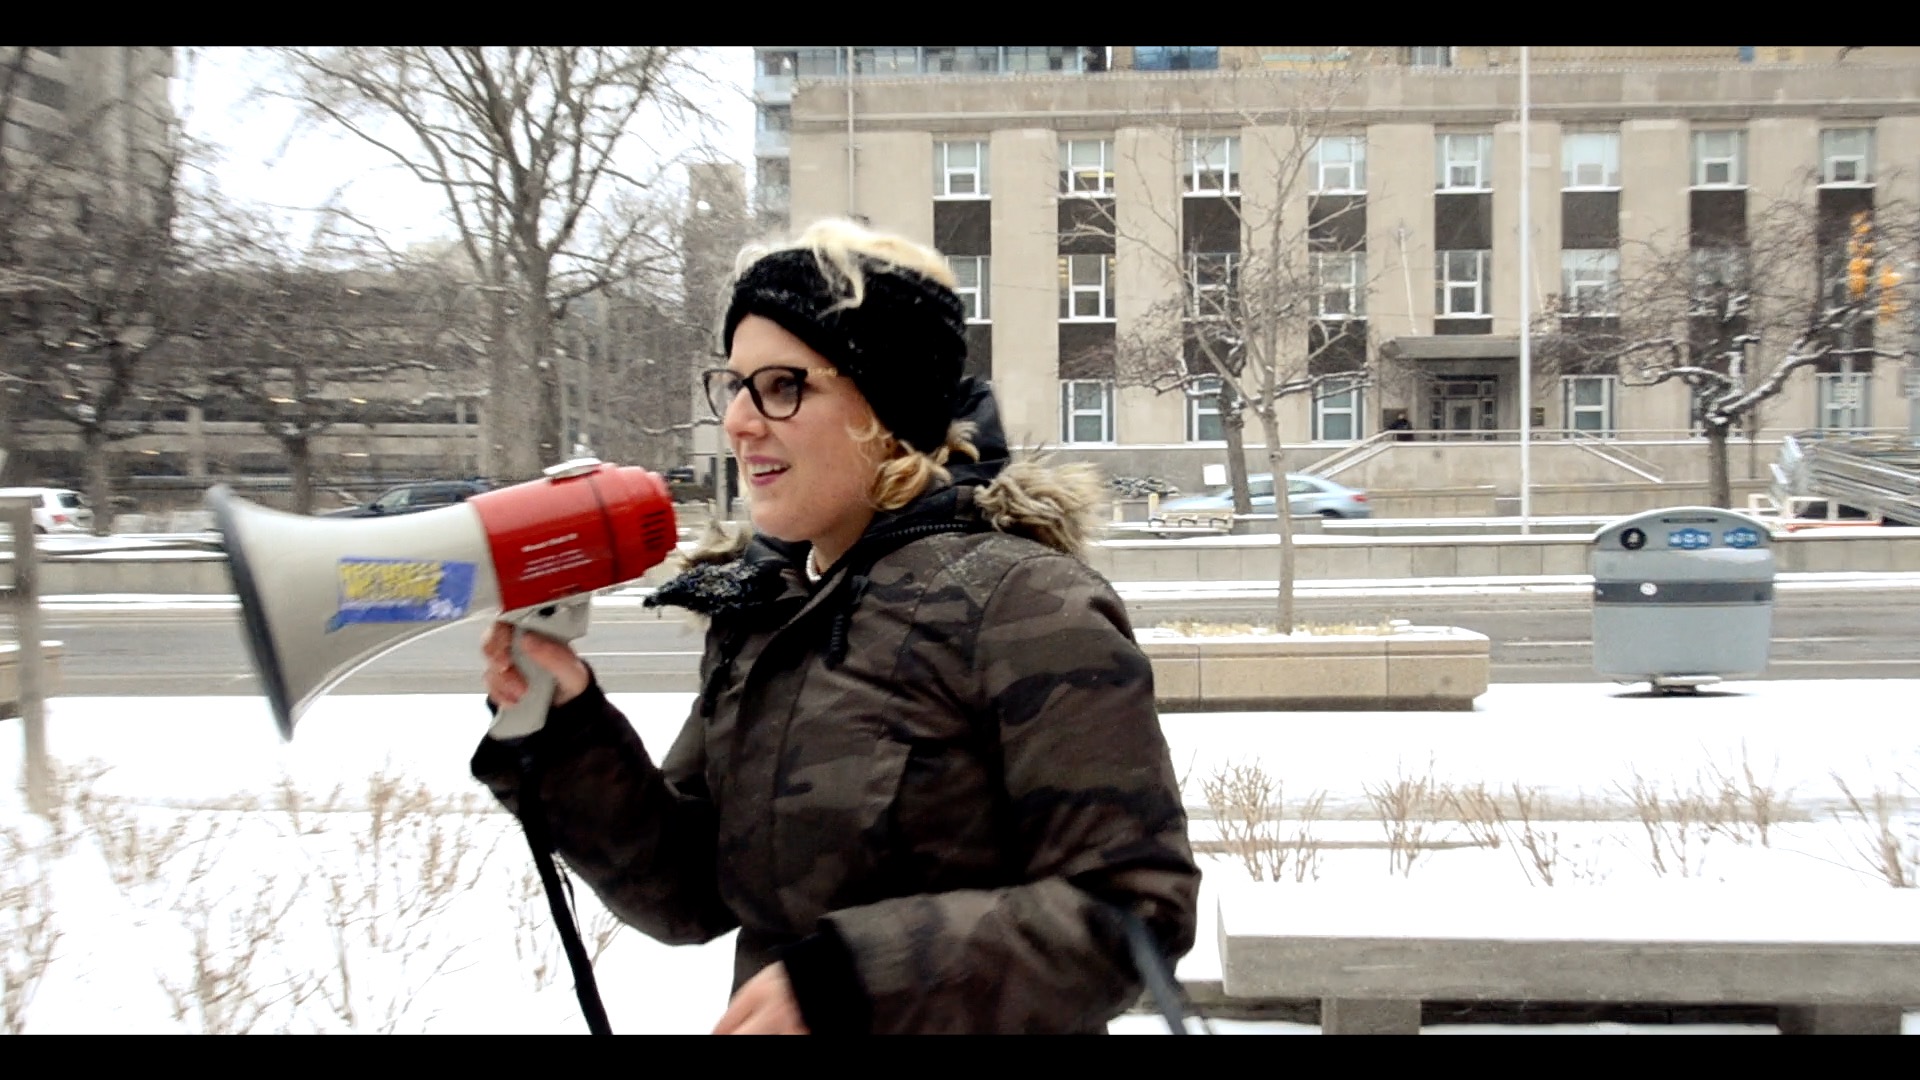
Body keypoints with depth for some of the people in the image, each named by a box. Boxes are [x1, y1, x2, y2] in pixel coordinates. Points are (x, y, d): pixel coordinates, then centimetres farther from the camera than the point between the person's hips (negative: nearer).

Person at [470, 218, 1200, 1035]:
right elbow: (691, 895, 1)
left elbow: (1134, 905, -23)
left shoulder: (1021, 604, -21)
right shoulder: (760, 607, -1)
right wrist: (568, 731, -13)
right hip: (769, 1013, 7)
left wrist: (855, 975, -28)